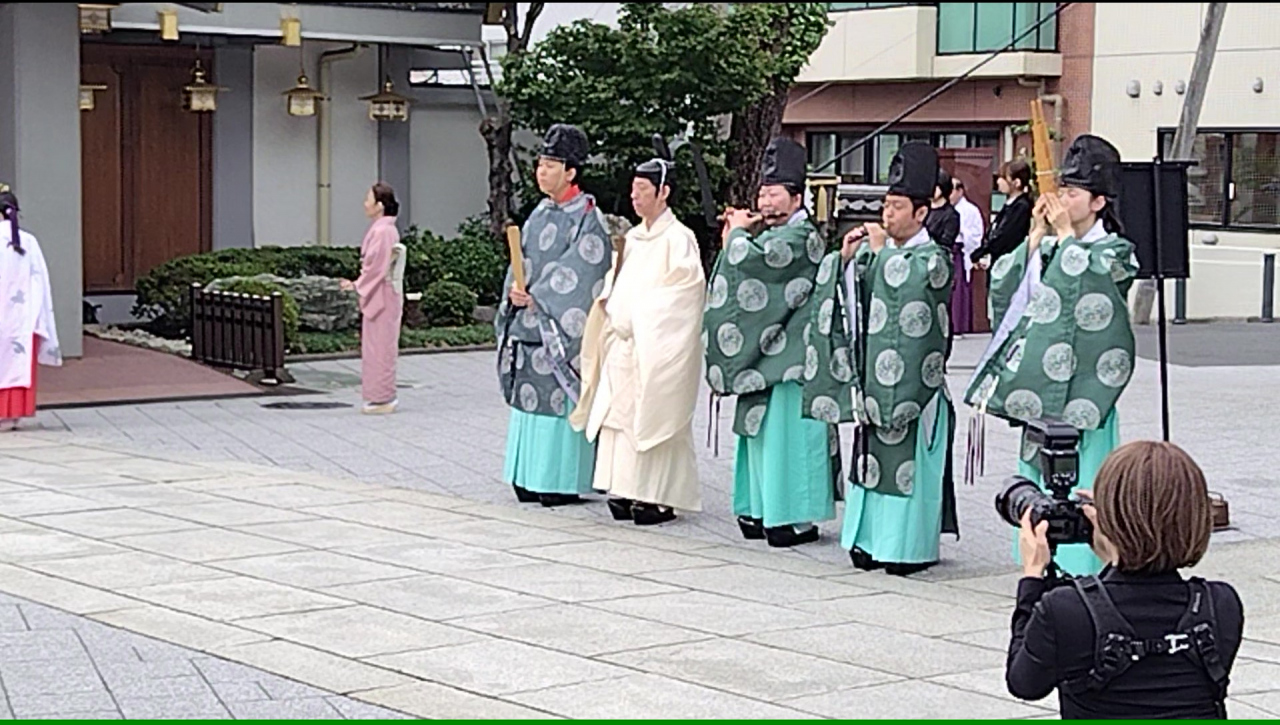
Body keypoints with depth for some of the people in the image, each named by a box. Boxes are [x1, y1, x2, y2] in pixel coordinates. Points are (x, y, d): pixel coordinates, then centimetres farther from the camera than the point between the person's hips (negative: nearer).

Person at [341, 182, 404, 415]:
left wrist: (356, 285, -10)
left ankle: (383, 399, 2)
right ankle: (382, 397, 17)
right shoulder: (384, 229, 12)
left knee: (379, 346, -3)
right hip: (378, 297, 10)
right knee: (378, 346, 13)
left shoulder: (382, 231, -18)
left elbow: (377, 268, -19)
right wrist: (359, 284, 14)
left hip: (381, 297, -10)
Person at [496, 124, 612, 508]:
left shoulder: (587, 217, -8)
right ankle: (530, 478, 14)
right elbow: (521, 262, 16)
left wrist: (537, 296, -14)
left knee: (560, 400, -7)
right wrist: (514, 292, -4)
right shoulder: (539, 215, 16)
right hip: (529, 324, 8)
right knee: (529, 397, 9)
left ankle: (564, 481, -2)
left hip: (563, 326, -8)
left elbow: (578, 270, -15)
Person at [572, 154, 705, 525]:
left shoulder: (678, 239, -9)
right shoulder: (632, 238, 16)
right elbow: (615, 286, 21)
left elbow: (685, 290, -15)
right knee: (620, 414, 6)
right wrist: (610, 304, 0)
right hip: (624, 342, 8)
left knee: (653, 414, -7)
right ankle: (628, 491, 11)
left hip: (657, 346, -8)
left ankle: (660, 497, -2)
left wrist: (635, 315, -13)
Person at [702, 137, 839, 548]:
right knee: (762, 431, 11)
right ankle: (763, 510, 18)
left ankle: (798, 518, -3)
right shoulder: (770, 236, 17)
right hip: (763, 354, 9)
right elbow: (737, 277, 20)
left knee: (787, 432, -7)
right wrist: (733, 236, 8)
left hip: (789, 356, -9)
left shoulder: (802, 237, -12)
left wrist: (737, 233, -4)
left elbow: (749, 260, -24)